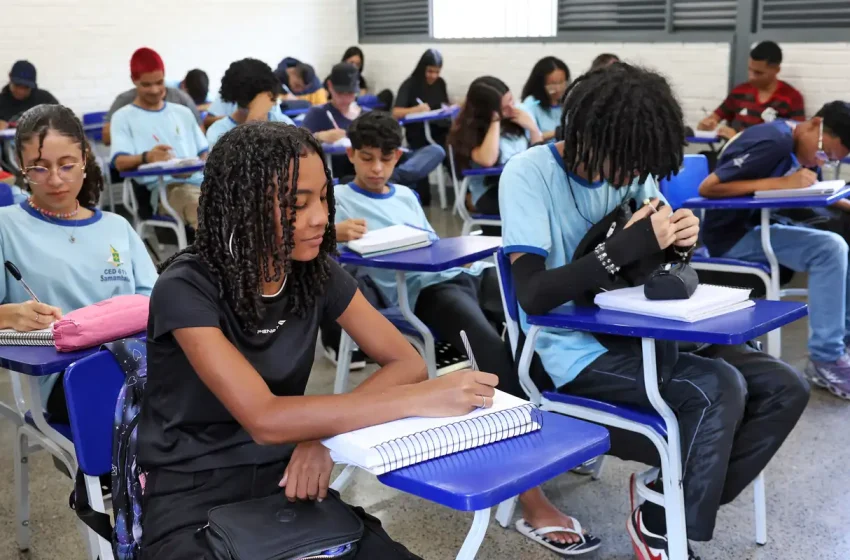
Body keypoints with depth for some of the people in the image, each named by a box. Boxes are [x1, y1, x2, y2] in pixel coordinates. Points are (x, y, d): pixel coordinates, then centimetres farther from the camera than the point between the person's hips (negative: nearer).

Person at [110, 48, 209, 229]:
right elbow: (120, 162, -2)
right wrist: (146, 157, -26)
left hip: (198, 181, 5)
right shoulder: (124, 117, 12)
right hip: (163, 188, -5)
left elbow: (205, 152, 25)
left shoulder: (183, 112, 27)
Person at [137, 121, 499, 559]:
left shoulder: (317, 271, -3)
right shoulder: (187, 288, -19)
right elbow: (265, 419, -29)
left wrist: (326, 429, -21)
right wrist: (423, 400, -30)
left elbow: (406, 362, -3)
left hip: (283, 480, 4)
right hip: (192, 496, -4)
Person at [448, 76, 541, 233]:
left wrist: (532, 127, 0)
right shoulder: (470, 130, -3)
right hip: (490, 193, -4)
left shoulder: (518, 117, 9)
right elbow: (488, 160, -23)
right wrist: (495, 121, -14)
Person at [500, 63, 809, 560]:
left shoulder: (631, 168, 3)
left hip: (634, 332, 7)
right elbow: (533, 294, -25)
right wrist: (627, 245, -29)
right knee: (718, 388, -26)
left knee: (786, 388, -4)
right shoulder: (529, 175, -16)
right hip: (576, 352, -7)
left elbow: (653, 260, 13)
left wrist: (678, 242, -12)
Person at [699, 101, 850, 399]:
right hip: (733, 235, -10)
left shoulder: (796, 143, 7)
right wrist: (780, 183, -26)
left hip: (760, 225, 10)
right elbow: (707, 187, -26)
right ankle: (825, 360, -18)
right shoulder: (773, 142, -21)